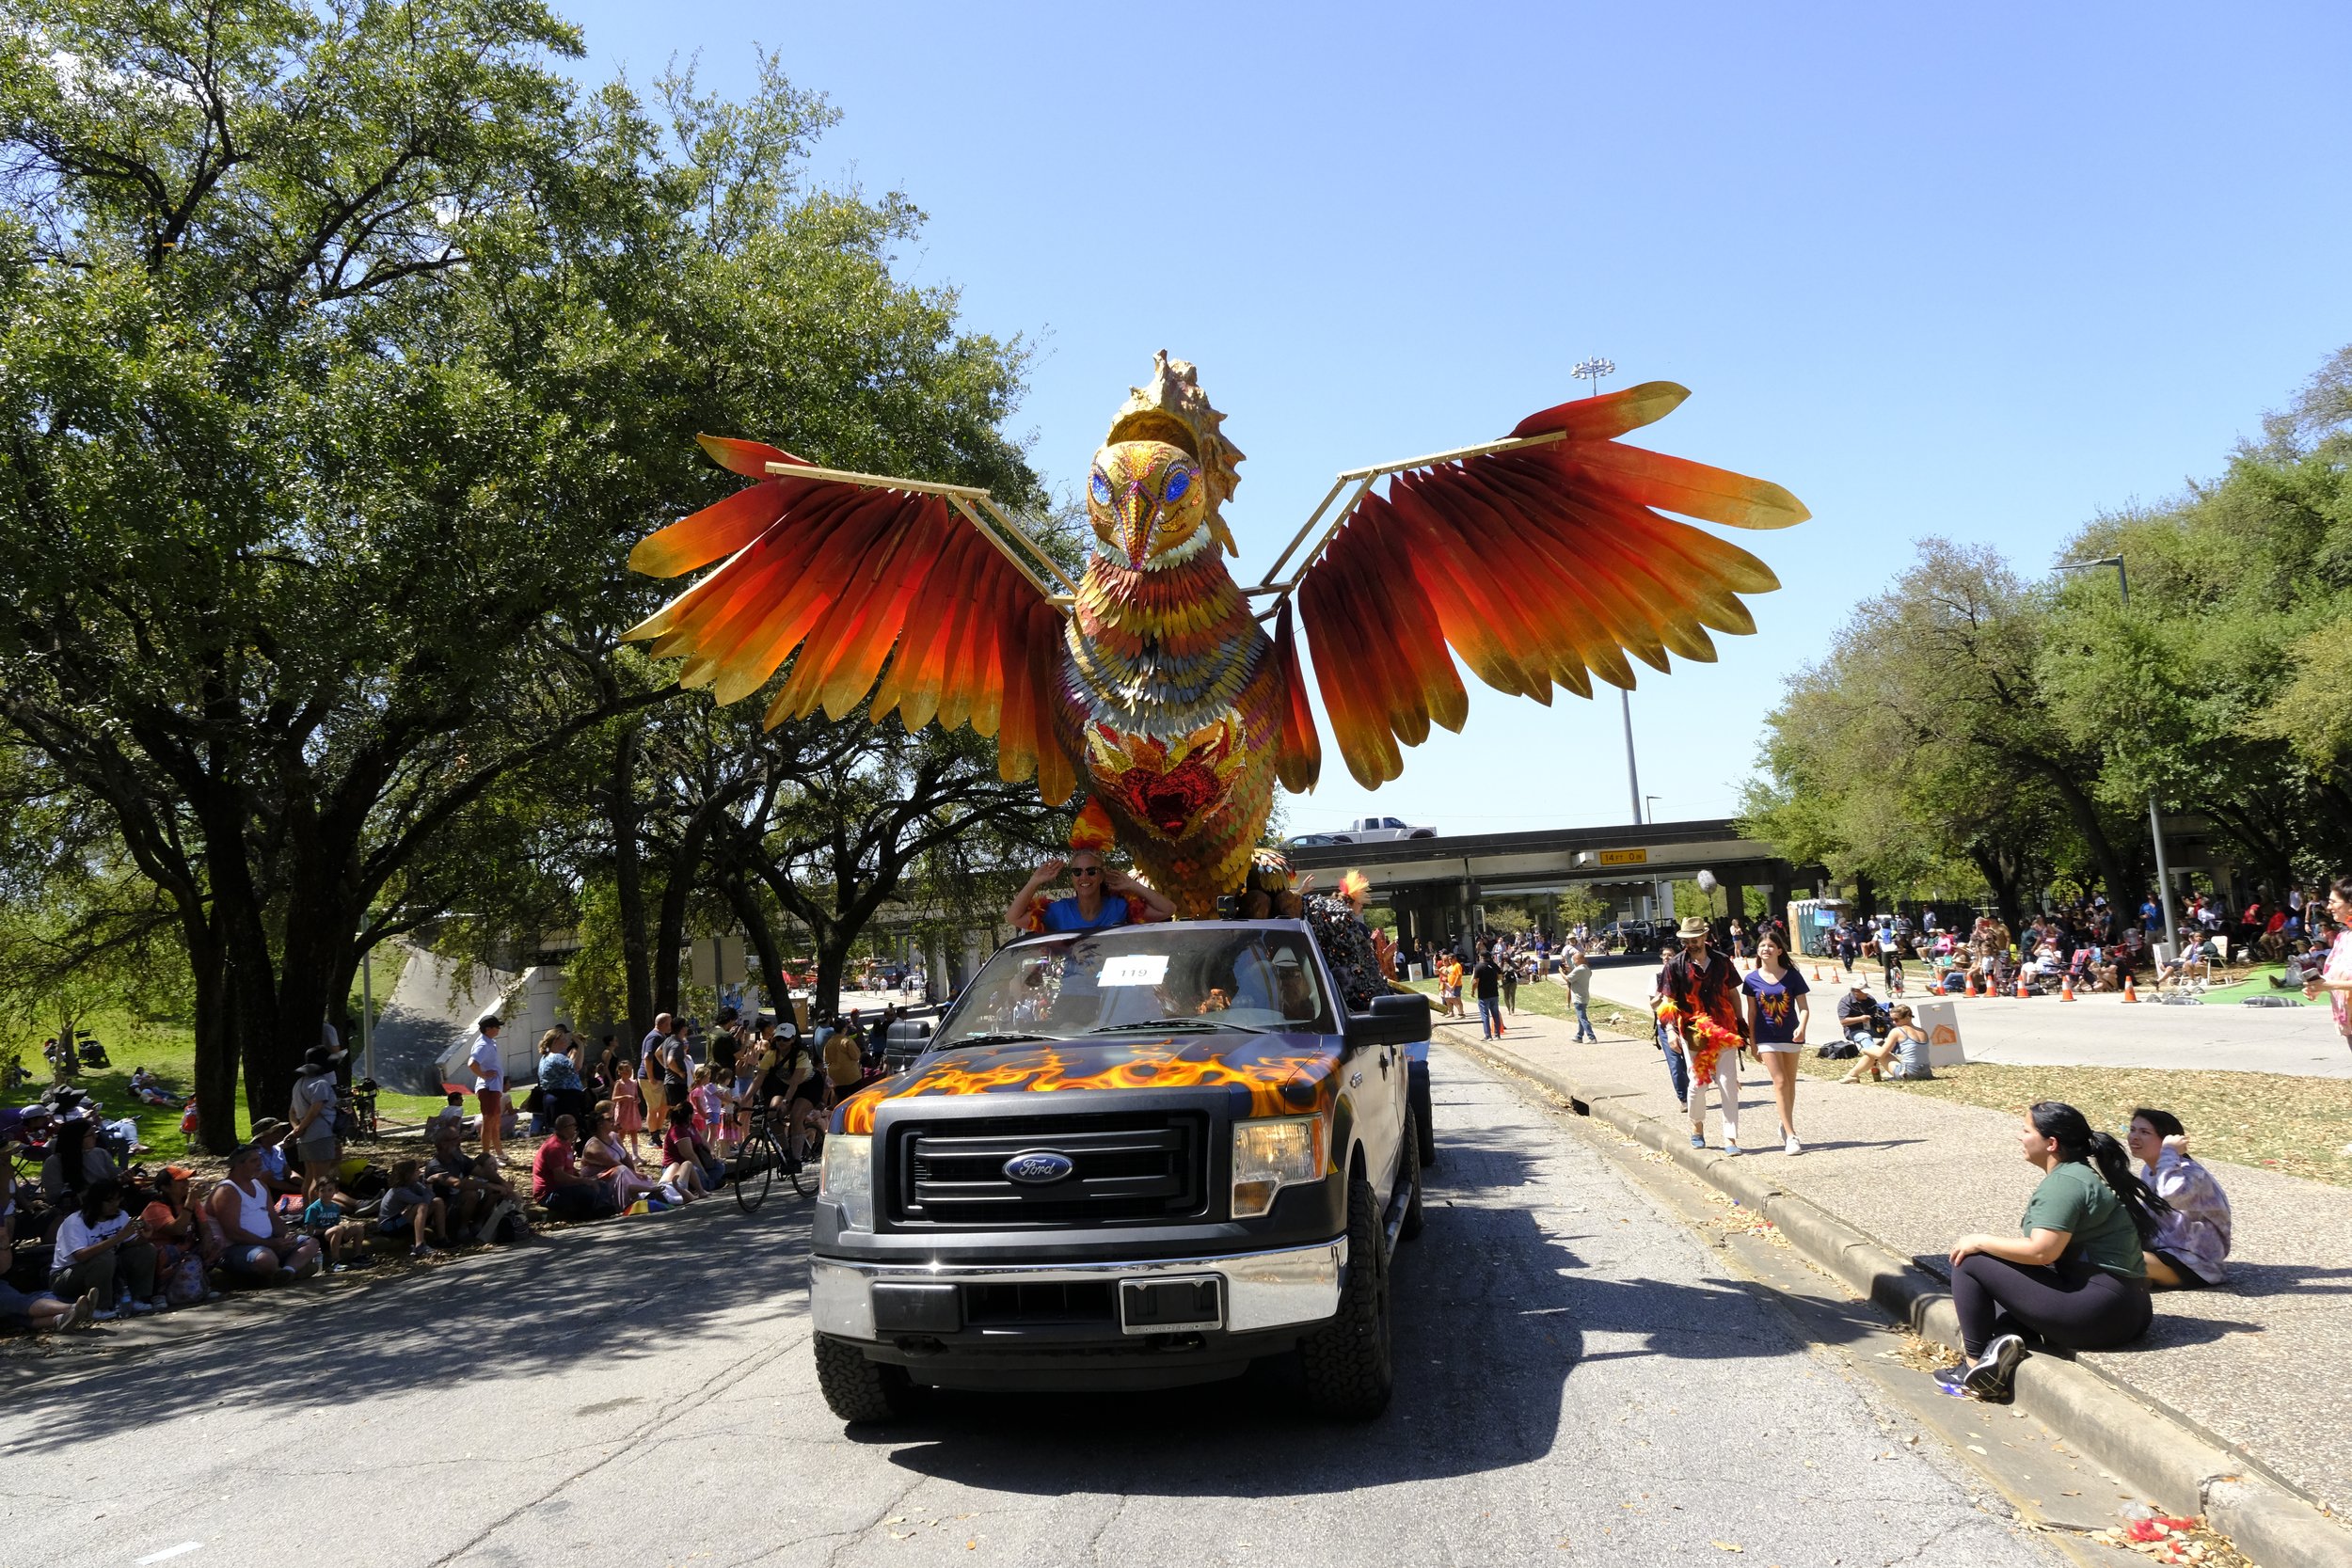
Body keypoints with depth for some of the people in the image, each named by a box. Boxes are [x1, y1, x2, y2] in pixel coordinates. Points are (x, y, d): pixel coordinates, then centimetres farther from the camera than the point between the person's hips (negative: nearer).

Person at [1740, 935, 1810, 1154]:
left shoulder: (1792, 976, -3)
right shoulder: (1752, 979, -2)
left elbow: (1804, 1007, -4)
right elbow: (1752, 1013, 3)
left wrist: (1801, 1027, -22)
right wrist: (1752, 1041, 2)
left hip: (1791, 1036, 1)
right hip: (1767, 1037, -1)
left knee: (1790, 1083, 11)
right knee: (1780, 1082, -9)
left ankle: (1786, 1126, 29)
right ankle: (1791, 1135, -9)